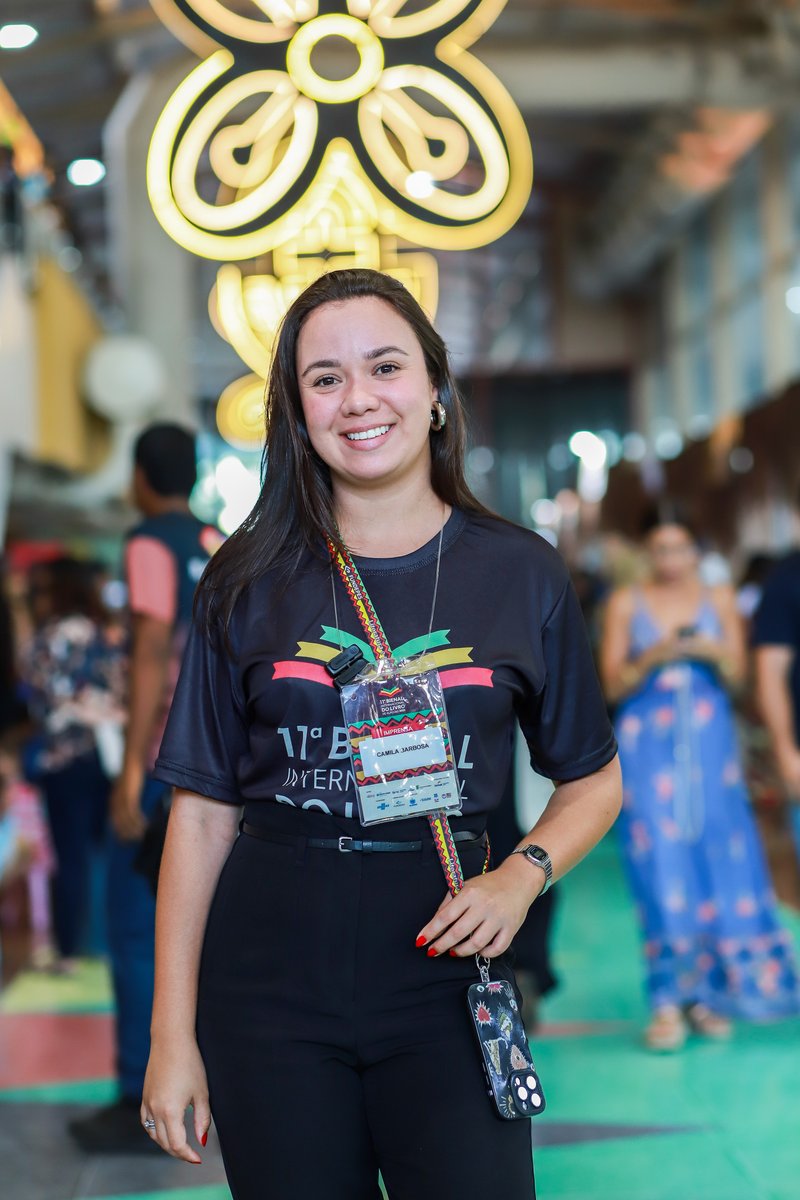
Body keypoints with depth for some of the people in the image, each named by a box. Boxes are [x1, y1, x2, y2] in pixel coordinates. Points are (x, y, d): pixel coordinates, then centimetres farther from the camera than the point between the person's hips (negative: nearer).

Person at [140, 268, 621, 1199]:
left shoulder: (521, 573, 3)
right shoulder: (249, 582, 2)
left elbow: (593, 781, 10)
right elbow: (202, 811, 2)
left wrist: (523, 876, -10)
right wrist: (172, 1036, -1)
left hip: (444, 978, 0)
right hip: (270, 980, 0)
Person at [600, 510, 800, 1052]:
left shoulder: (720, 599, 10)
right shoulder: (627, 604, 6)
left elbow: (737, 675, 6)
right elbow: (612, 685, 1)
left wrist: (712, 652, -14)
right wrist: (653, 657, -15)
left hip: (709, 743, 2)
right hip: (648, 746, -1)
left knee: (721, 861, -4)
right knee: (661, 868, -8)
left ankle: (710, 993, 6)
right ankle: (669, 1001, -6)